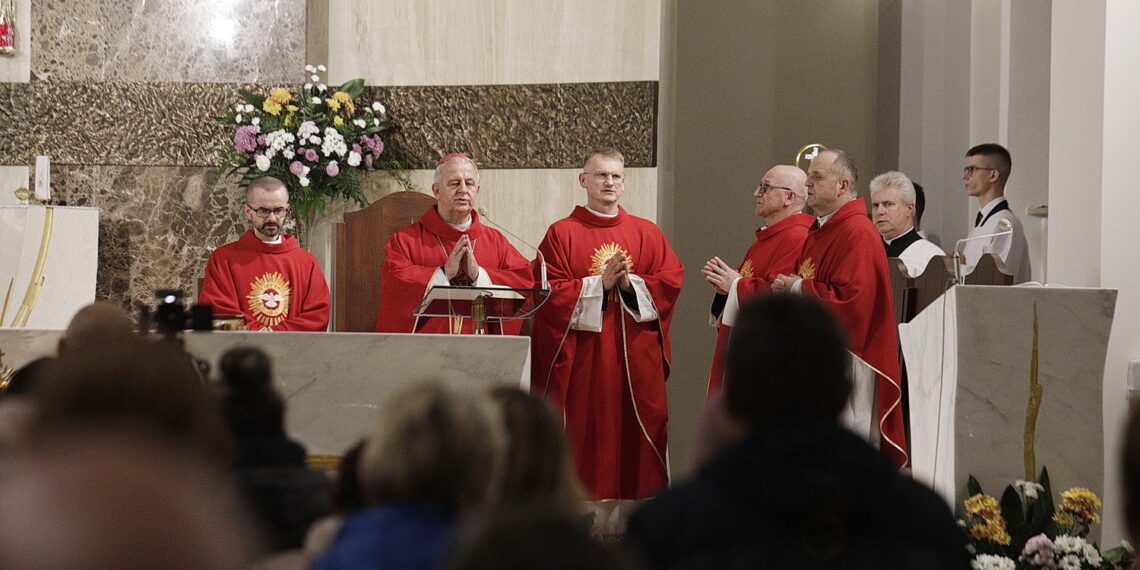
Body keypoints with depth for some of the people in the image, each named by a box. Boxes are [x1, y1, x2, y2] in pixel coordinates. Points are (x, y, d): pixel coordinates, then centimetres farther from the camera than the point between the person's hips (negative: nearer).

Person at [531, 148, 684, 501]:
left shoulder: (647, 233, 12)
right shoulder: (562, 233, 4)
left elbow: (671, 281, 3)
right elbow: (551, 291, -6)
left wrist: (630, 283, -12)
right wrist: (600, 283, -14)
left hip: (636, 356, 2)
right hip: (583, 356, -2)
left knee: (639, 432, 1)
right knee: (587, 433, -3)